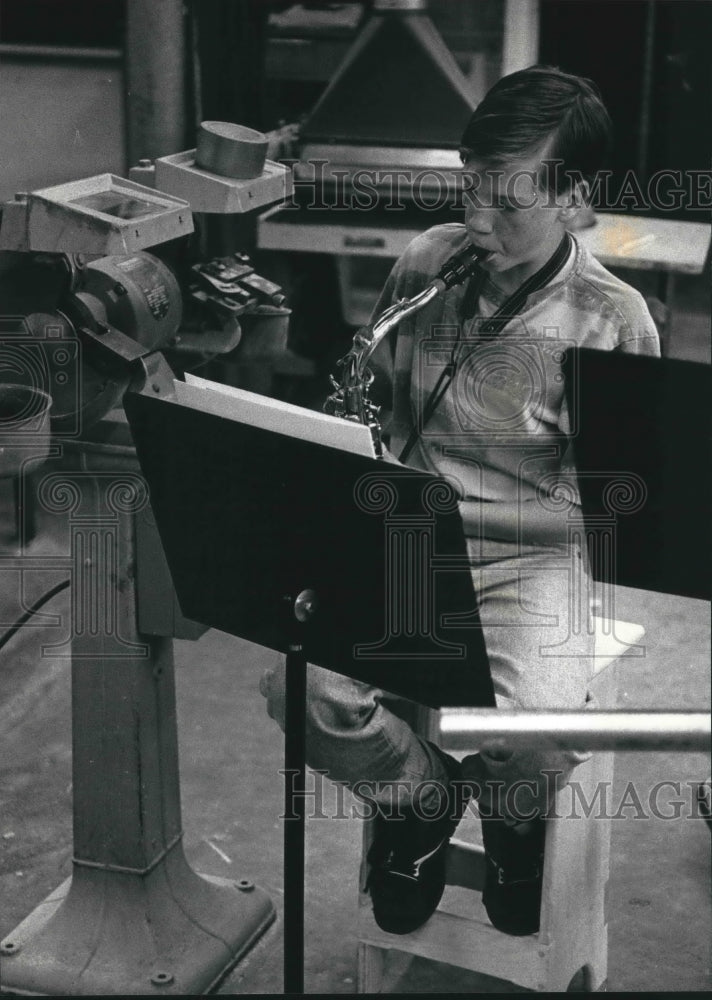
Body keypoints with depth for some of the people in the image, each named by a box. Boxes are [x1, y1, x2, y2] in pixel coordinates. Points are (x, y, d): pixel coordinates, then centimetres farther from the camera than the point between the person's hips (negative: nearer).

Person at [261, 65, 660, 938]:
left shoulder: (613, 324, -12)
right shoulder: (426, 262, -1)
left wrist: (455, 510, -18)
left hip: (528, 559, -3)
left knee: (536, 740, -30)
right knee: (297, 689, -24)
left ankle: (509, 816, 14)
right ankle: (421, 796, 11)